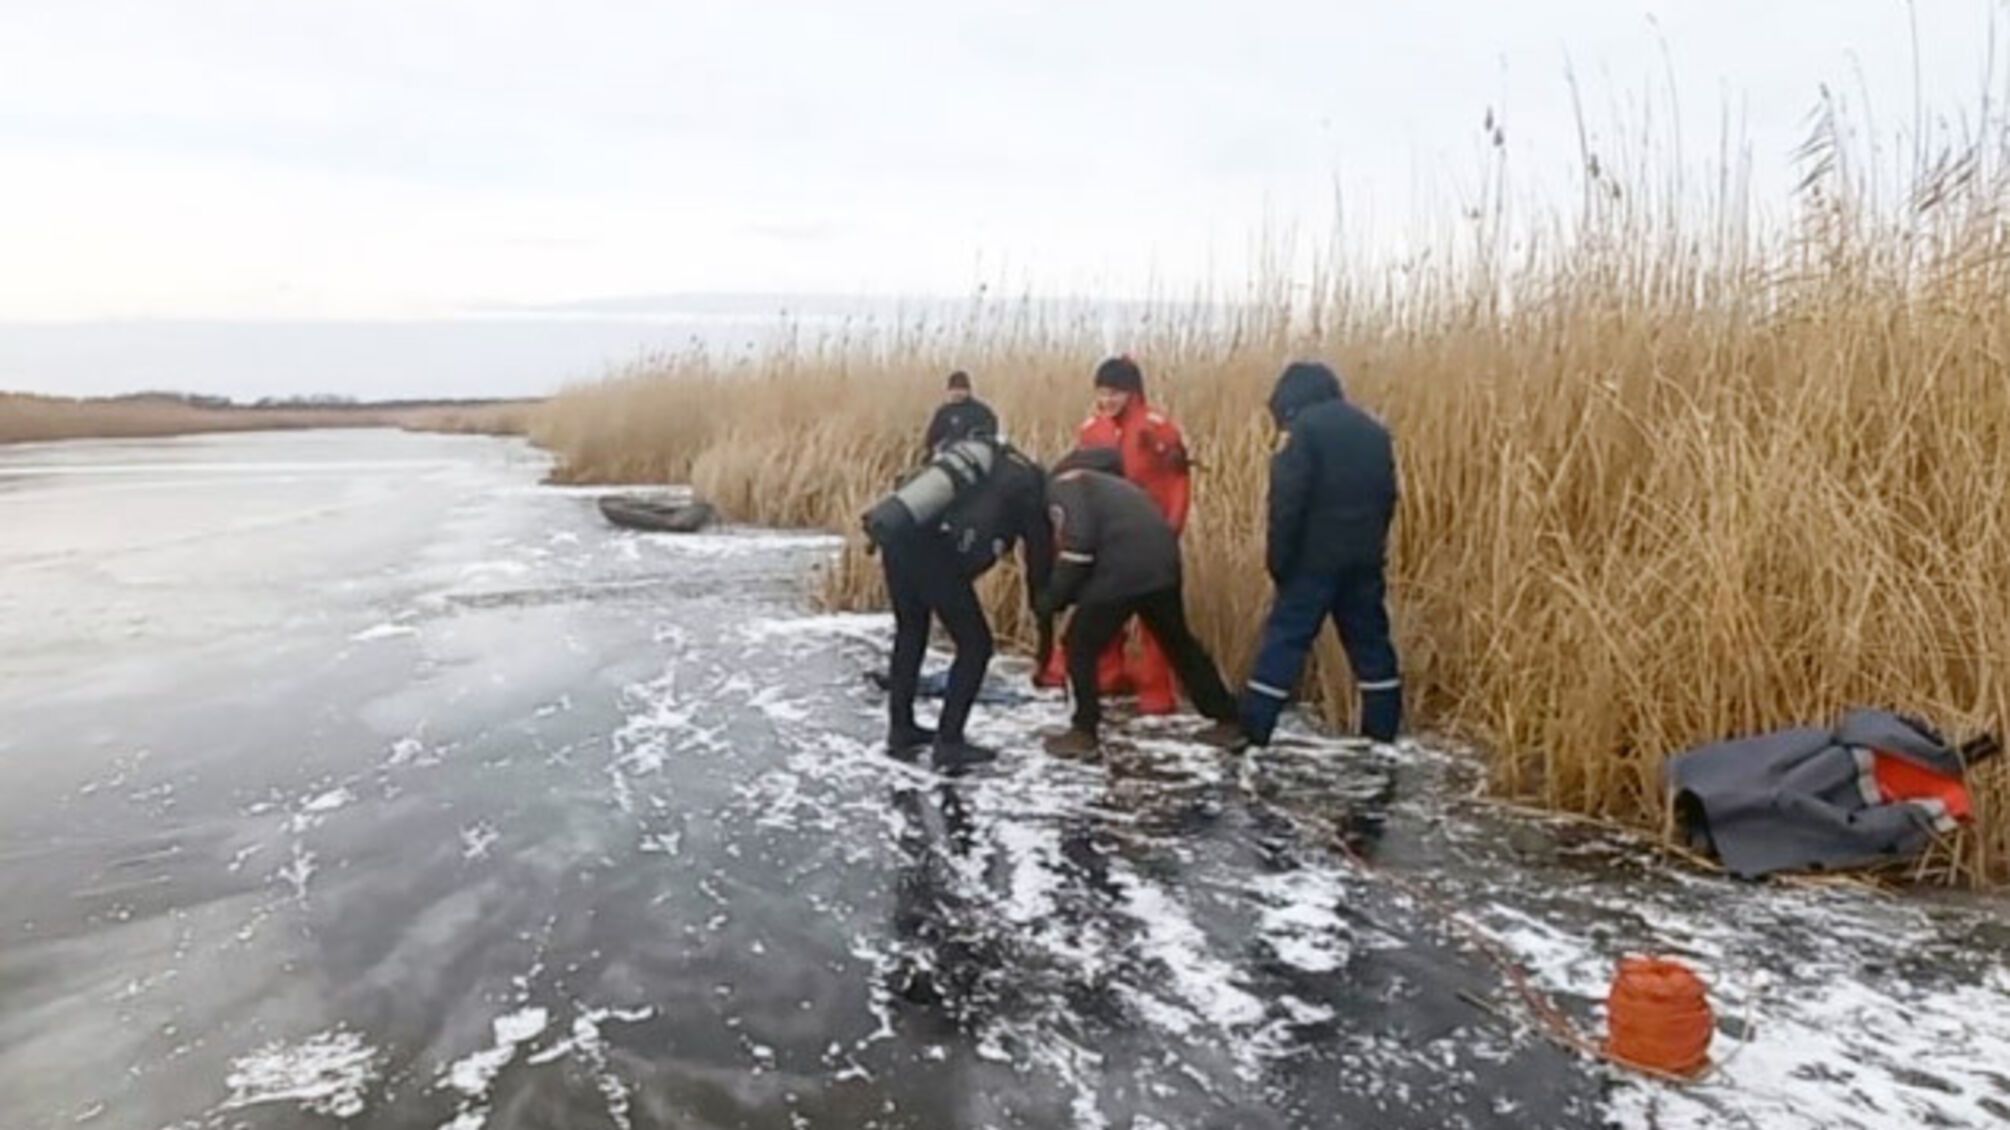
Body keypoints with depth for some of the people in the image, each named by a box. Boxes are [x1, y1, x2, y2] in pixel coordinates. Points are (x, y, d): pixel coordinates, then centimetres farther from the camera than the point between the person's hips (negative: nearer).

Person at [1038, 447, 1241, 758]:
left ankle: (1084, 732, 12)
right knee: (1179, 643, 25)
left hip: (1123, 571, -8)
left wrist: (1054, 598, 1)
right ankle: (1228, 720, 33)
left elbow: (1079, 541, -7)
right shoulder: (1106, 483, 36)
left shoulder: (1061, 485, 9)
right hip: (1163, 564, 8)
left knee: (1081, 647, 11)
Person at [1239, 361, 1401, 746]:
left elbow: (1287, 501, -15)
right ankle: (1383, 726, 18)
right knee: (1369, 638, 13)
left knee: (1286, 638, -5)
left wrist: (1278, 558, -11)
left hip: (1315, 556, -6)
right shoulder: (1373, 429, 14)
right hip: (1365, 557, 6)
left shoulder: (1305, 428, -9)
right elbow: (1387, 497, 16)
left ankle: (1251, 727, -5)